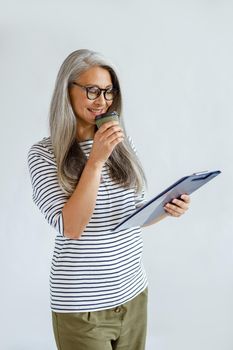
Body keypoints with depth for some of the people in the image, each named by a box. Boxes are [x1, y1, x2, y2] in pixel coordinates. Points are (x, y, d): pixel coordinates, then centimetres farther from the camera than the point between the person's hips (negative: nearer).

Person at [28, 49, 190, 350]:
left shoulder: (122, 143, 2)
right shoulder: (44, 153, -11)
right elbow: (70, 227, -20)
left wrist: (166, 209, -9)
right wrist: (96, 160, -23)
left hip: (133, 292, 5)